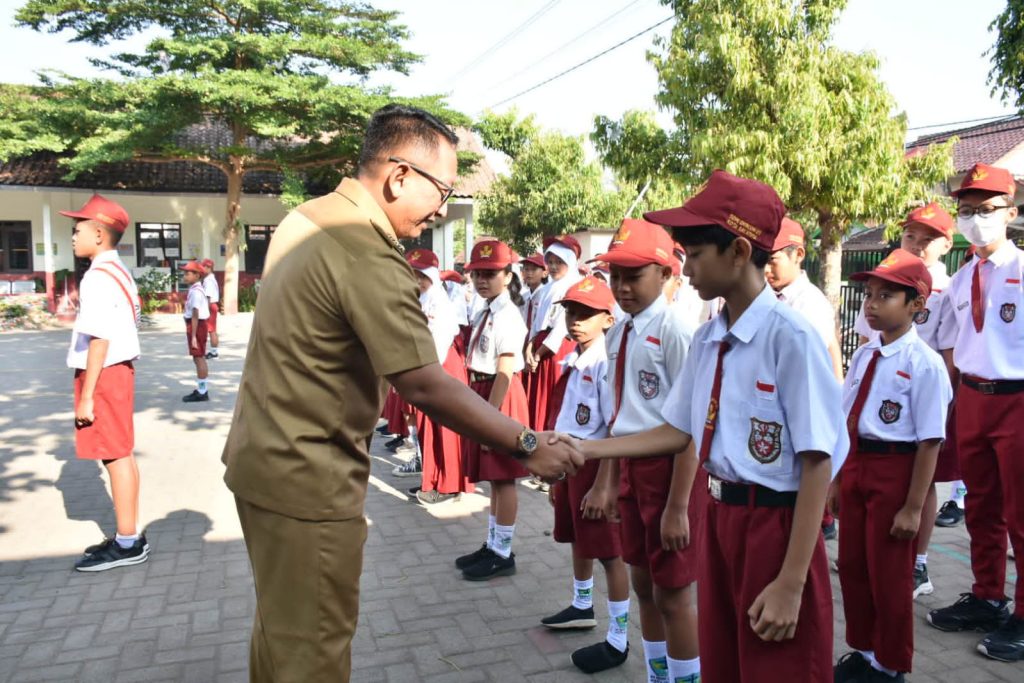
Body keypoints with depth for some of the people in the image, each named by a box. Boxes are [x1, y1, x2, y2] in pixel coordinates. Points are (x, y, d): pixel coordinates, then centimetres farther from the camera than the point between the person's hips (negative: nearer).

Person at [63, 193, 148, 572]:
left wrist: (87, 395, -19)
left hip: (104, 373, -10)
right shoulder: (118, 272, 14)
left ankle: (127, 543, 4)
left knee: (115, 455, -4)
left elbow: (100, 339, -21)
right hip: (118, 368, 10)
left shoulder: (98, 277, -16)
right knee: (122, 453, 13)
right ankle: (130, 536, 22)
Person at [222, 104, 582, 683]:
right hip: (309, 481, -10)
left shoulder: (306, 218, 5)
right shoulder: (368, 255, -25)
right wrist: (528, 446, -20)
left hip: (264, 456, 10)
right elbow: (426, 386, -28)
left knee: (281, 624, 24)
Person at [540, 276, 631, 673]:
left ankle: (618, 640, 16)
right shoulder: (571, 363, 7)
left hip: (596, 463, -9)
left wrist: (601, 486, -21)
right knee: (578, 541, 24)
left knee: (609, 552, 2)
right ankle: (582, 607, 46)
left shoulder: (606, 364, -19)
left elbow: (615, 430, -20)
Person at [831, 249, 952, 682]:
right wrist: (837, 480, 14)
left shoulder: (925, 364, -17)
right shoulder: (863, 355, 5)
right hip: (856, 465, 7)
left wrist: (914, 507, -16)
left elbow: (930, 442, -17)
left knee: (889, 575, 9)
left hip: (895, 470, -7)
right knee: (852, 565, 18)